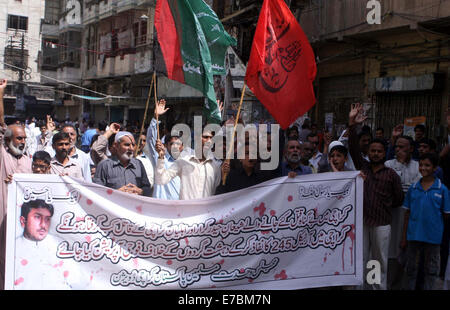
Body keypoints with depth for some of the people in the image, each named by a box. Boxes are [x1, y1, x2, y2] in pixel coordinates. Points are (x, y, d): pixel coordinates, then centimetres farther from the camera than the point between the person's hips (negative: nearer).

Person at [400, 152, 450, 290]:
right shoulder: (413, 188, 3)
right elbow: (407, 214, 7)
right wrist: (404, 237, 6)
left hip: (433, 236, -2)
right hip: (414, 235, 2)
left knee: (431, 268, 10)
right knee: (411, 267, 12)